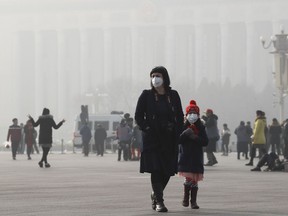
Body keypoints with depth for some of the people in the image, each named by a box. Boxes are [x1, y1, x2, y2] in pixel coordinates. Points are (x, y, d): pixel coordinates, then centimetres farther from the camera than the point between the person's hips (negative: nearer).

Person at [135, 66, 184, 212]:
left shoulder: (173, 95, 6)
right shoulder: (146, 95, 0)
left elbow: (180, 116, 11)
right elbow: (138, 116, 2)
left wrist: (177, 133, 0)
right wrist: (146, 129, -9)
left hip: (169, 139, 3)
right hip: (152, 138, -3)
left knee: (168, 170, 5)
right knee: (156, 169, -9)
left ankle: (155, 194, 28)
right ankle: (159, 202, -6)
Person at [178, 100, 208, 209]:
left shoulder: (200, 127, 5)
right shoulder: (183, 127, 2)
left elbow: (205, 142, -1)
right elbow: (177, 140, -6)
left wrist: (196, 138, -15)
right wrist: (184, 134, -21)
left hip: (197, 158, 1)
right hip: (185, 156, -1)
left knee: (195, 180, 2)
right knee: (188, 178, -9)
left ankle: (193, 201, 6)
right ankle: (186, 198, 10)